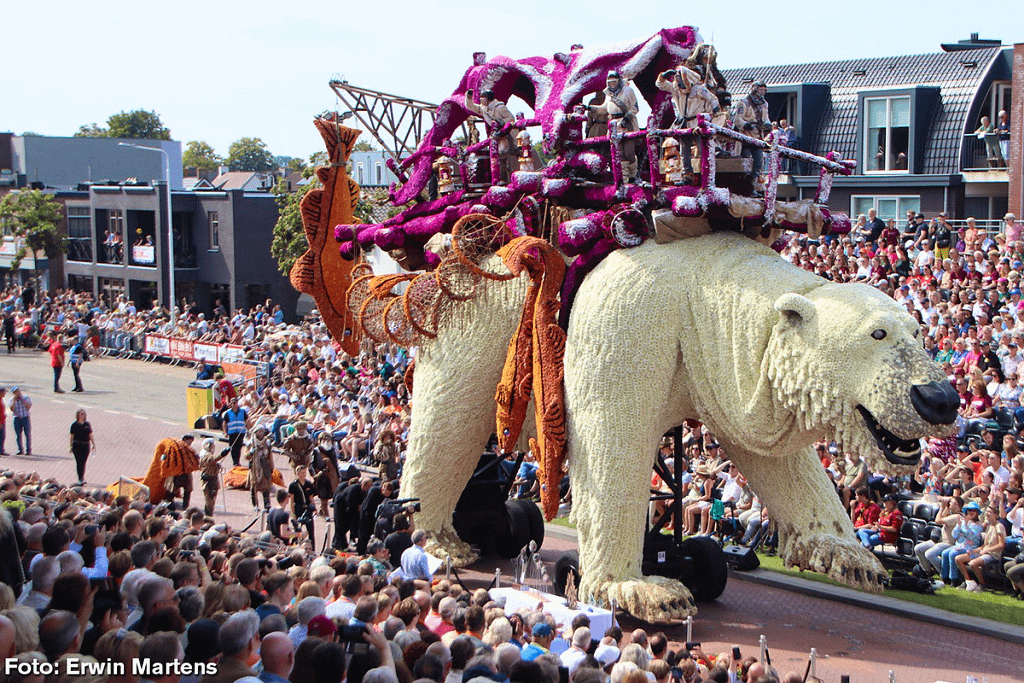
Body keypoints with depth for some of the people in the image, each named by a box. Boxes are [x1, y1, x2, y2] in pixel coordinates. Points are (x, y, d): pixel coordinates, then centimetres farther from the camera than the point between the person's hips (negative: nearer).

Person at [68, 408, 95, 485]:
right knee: (79, 462, -3)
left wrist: (93, 444, 3)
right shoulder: (74, 425, -3)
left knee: (83, 462, 7)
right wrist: (71, 446, 2)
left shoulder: (87, 424, 3)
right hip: (77, 446, -2)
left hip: (86, 445, 2)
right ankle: (81, 480, 1)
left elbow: (90, 435, 5)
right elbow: (72, 436, 1)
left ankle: (82, 479, 18)